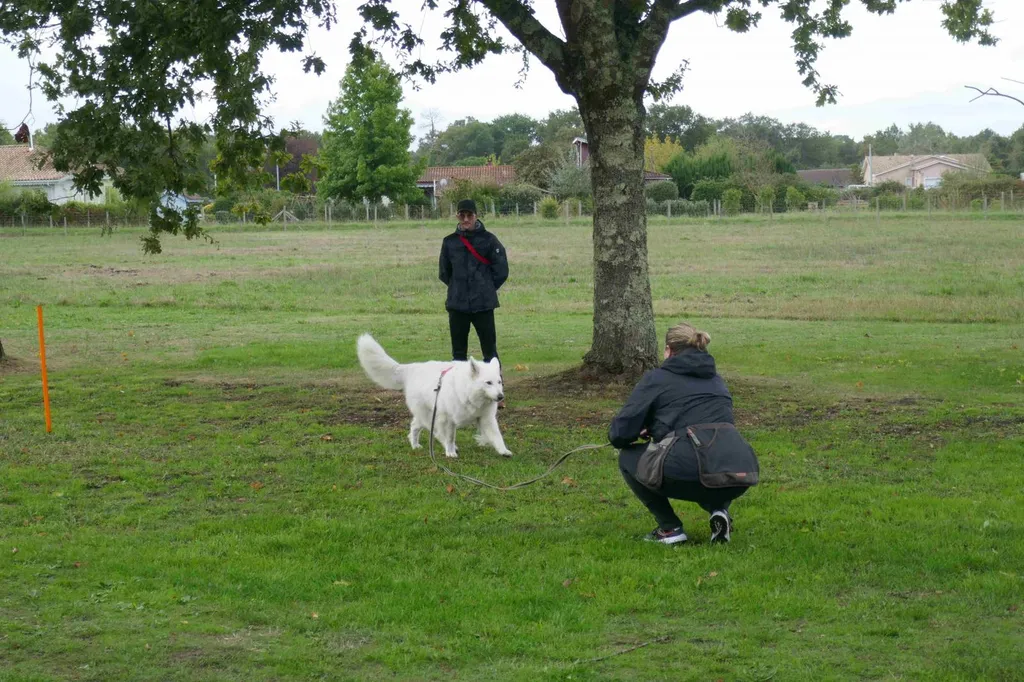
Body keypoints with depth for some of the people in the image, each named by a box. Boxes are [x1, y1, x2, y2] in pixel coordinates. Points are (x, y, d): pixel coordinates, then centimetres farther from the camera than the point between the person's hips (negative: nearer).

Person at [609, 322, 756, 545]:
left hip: (691, 474, -6)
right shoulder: (715, 379, 27)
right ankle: (719, 510, 12)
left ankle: (669, 528, 11)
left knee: (628, 458, 21)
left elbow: (620, 433, 6)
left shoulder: (657, 378, 9)